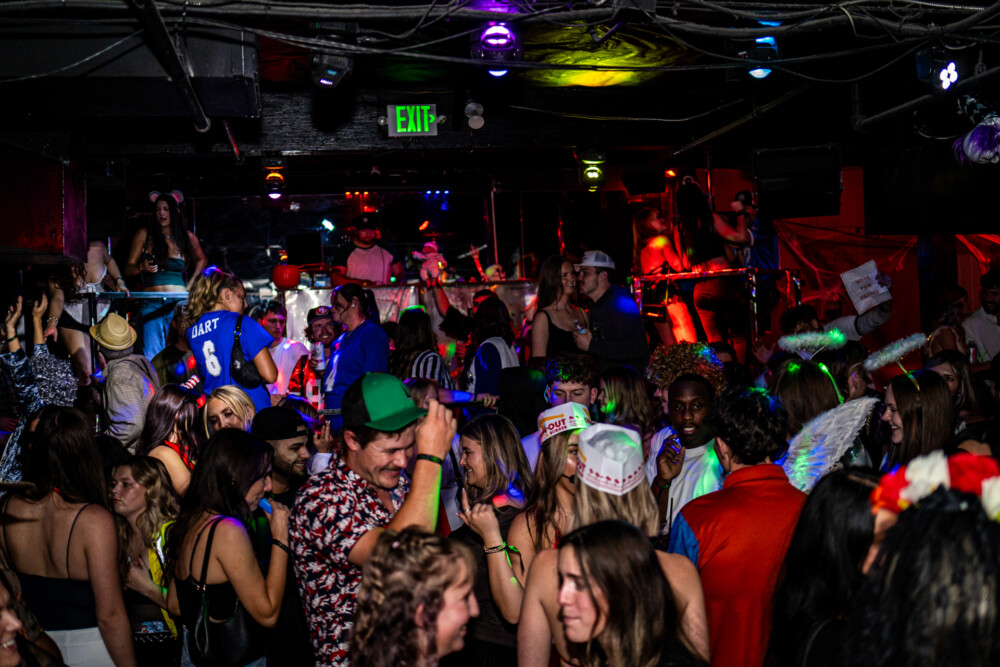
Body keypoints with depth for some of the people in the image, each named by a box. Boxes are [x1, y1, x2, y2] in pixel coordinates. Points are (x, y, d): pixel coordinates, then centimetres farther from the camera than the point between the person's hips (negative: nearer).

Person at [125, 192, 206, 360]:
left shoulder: (188, 237, 9)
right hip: (151, 305, -1)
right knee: (152, 357, -10)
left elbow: (200, 259, 27)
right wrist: (141, 267, -14)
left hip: (179, 304, 1)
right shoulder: (145, 234, 6)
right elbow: (128, 269, 8)